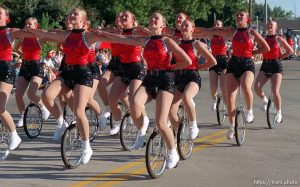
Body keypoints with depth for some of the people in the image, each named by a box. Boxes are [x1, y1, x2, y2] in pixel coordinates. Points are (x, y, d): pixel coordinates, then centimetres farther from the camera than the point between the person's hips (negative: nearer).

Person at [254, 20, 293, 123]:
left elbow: (290, 51, 3)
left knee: (275, 92, -11)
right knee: (257, 87, -17)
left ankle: (279, 113, 8)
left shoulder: (279, 39, 0)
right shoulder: (263, 39, 9)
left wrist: (280, 57, -1)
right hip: (265, 65, 3)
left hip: (276, 65, -3)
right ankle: (265, 100, 14)